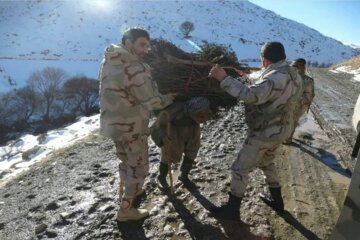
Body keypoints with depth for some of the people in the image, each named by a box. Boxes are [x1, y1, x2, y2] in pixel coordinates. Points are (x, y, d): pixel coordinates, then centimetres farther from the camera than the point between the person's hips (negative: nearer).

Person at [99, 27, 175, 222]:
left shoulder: (108, 61, 4)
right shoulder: (134, 68, -24)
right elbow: (152, 102, -23)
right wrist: (171, 96, -5)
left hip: (112, 122, 9)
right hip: (130, 126, -8)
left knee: (127, 161, 27)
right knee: (139, 167, 9)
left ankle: (125, 192, 47)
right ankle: (125, 210, 20)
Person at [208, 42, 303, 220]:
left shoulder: (276, 78, -27)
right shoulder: (293, 74, 4)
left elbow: (250, 95, -40)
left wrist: (224, 78, -39)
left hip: (265, 133, -10)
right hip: (280, 129, 10)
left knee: (240, 169, 2)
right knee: (266, 162, 29)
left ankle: (232, 210, 15)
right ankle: (277, 200, 43)